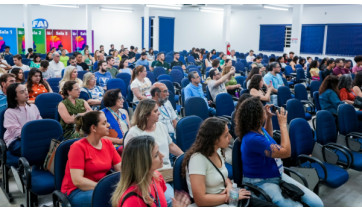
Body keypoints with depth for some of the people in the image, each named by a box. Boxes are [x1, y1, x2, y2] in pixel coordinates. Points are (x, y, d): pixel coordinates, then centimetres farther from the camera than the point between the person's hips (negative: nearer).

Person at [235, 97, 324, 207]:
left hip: (278, 175, 9)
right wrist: (283, 124, -15)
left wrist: (269, 117, 15)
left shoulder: (259, 130, 3)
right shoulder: (251, 139, -26)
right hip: (261, 182, -9)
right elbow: (286, 152, -24)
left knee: (317, 203, -3)